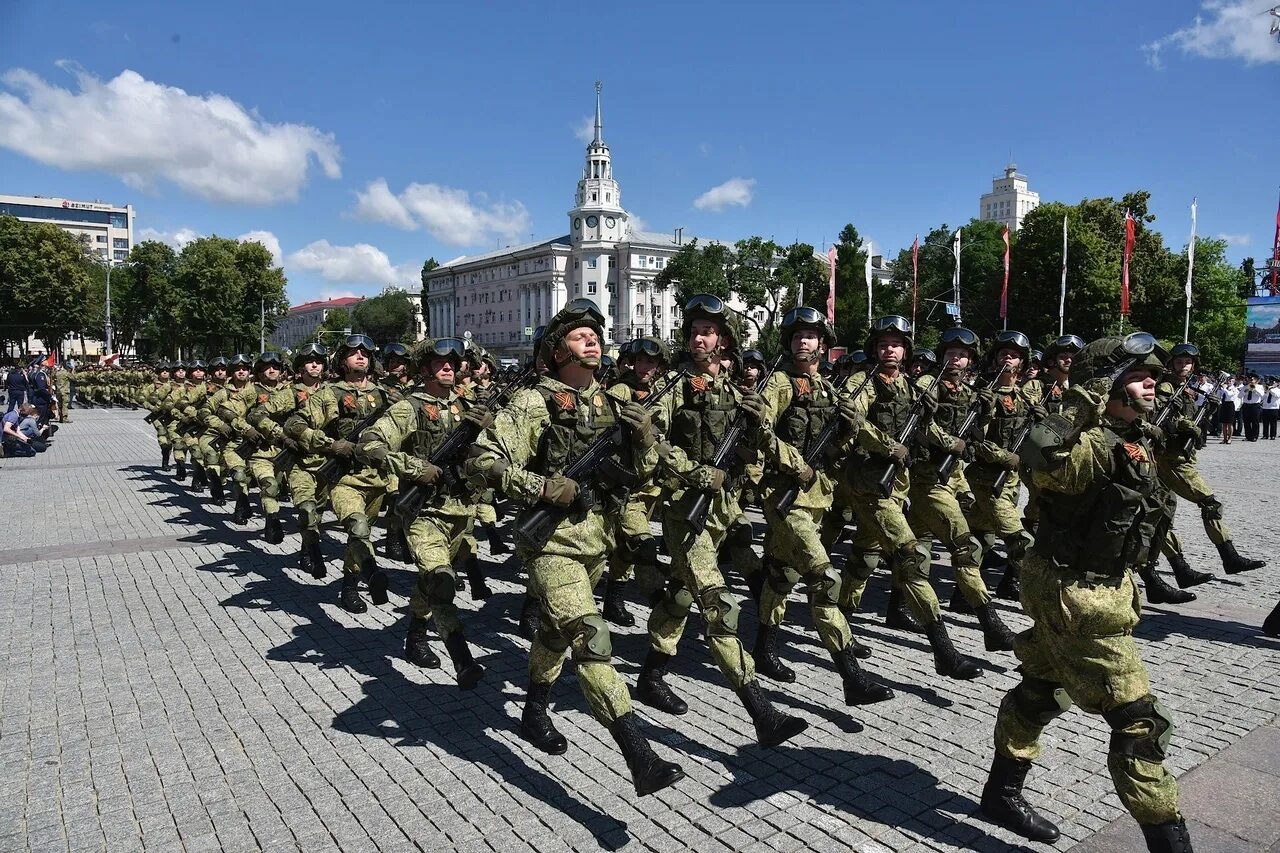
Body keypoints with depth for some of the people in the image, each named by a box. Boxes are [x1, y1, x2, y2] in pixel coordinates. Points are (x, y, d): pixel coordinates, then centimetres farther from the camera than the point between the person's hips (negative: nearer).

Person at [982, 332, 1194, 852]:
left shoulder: (1137, 438, 6)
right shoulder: (1092, 445, -24)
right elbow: (1044, 457, -49)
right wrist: (1088, 397, -43)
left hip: (1101, 587, 10)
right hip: (1075, 598, -10)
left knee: (1039, 694, 21)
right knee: (1139, 721, -2)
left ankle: (1002, 794, 38)